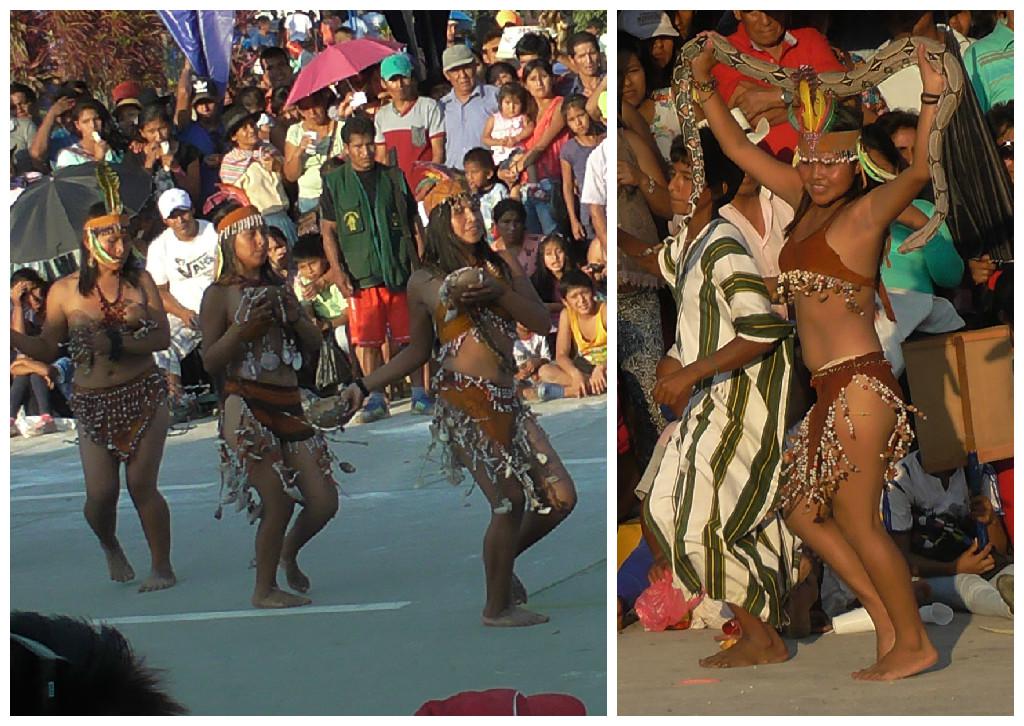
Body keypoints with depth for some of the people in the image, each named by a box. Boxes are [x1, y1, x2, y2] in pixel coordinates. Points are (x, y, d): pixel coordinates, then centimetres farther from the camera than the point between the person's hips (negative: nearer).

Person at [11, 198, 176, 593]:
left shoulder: (139, 281, 1)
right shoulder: (64, 291, 0)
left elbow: (162, 338, -6)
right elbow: (47, 350, 7)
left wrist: (116, 344, -19)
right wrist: (13, 337, -10)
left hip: (144, 396, 0)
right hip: (92, 403, 0)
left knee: (142, 485, -6)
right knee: (100, 493, -4)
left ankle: (162, 567, 9)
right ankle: (110, 546, 29)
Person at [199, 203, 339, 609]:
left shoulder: (277, 288, 17)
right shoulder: (220, 294, -1)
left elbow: (314, 344, 16)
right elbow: (211, 361, -7)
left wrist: (294, 317, -2)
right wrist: (243, 330, -20)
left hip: (287, 404, 6)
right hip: (246, 406, -6)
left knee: (324, 500, 2)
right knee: (278, 501, -10)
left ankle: (288, 553, 32)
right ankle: (265, 589, 8)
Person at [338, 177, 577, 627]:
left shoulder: (503, 265, 14)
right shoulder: (424, 281, 6)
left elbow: (541, 322, 6)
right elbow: (417, 352, 13)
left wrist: (499, 293, -10)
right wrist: (364, 386, 6)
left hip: (507, 400, 5)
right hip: (463, 398, -5)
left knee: (560, 498, 2)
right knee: (510, 501, -12)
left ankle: (501, 561, 27)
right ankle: (498, 607, 4)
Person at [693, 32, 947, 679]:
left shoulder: (864, 212, -10)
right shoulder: (808, 202, 11)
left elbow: (917, 173, -30)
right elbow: (740, 149, 20)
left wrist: (933, 100, -40)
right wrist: (706, 89, 16)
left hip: (860, 387, -9)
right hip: (833, 389, 9)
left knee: (856, 523, -4)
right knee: (804, 512, 15)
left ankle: (915, 645, 6)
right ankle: (888, 621, 21)